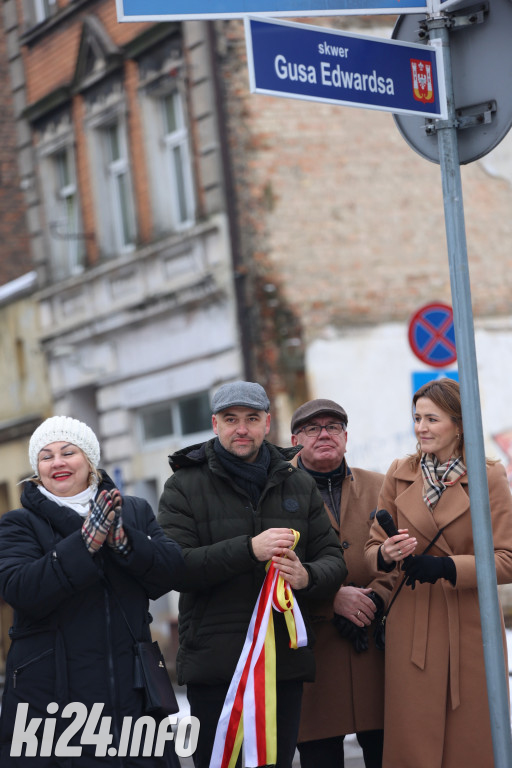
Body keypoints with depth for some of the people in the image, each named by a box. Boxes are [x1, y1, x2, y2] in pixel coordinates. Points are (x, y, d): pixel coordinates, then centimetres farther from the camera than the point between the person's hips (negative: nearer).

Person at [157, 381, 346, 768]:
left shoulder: (299, 485, 14)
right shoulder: (184, 487, 3)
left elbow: (333, 558, 12)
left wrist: (308, 576, -12)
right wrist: (249, 550, -20)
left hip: (286, 662, 3)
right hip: (214, 663, -3)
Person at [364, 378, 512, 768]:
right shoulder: (399, 474, 9)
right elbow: (373, 547, 11)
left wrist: (447, 567, -21)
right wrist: (386, 554, -13)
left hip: (470, 630, -2)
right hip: (412, 630, 2)